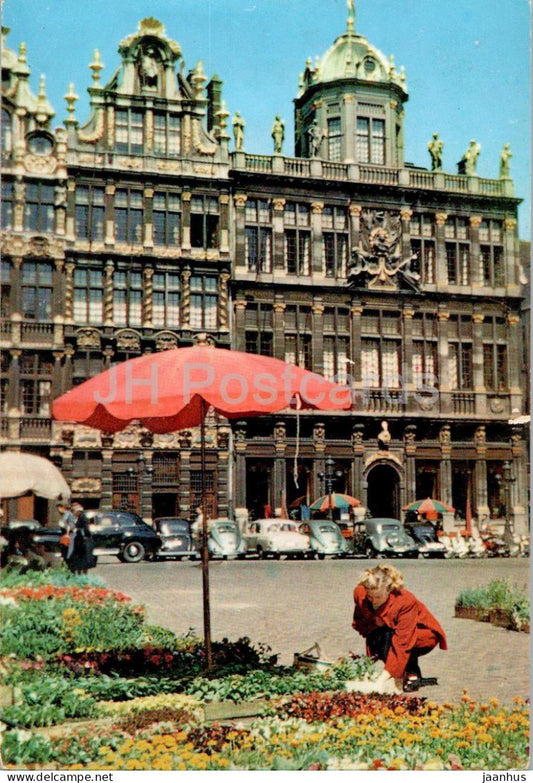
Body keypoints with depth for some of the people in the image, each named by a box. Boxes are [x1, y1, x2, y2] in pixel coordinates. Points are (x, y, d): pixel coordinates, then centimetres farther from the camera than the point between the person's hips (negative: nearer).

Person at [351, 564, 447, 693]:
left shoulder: (406, 601, -36)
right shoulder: (360, 594, -21)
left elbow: (402, 643, -41)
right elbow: (358, 624, -5)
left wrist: (383, 679, -46)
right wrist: (374, 623, -30)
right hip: (388, 631, 5)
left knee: (389, 636, -35)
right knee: (373, 639, -30)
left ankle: (413, 673, -9)